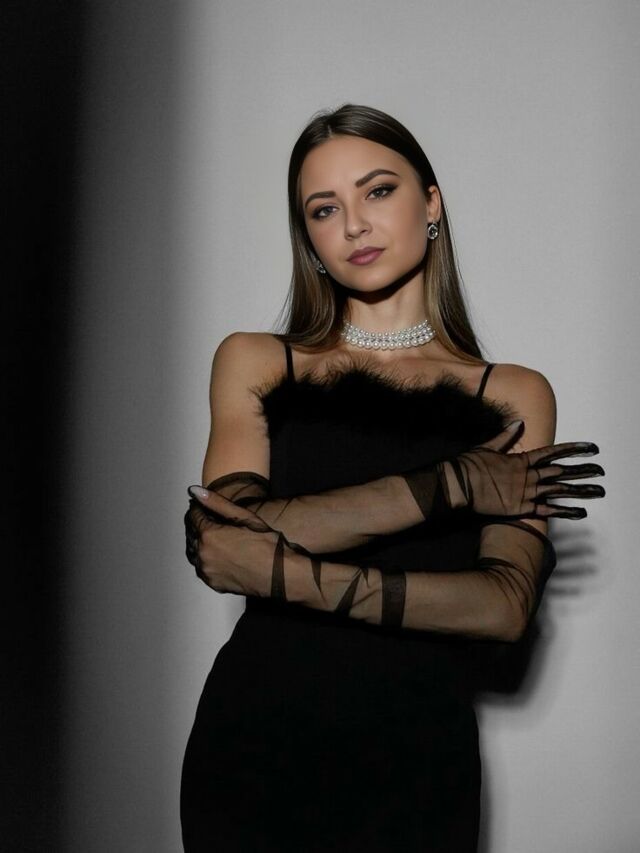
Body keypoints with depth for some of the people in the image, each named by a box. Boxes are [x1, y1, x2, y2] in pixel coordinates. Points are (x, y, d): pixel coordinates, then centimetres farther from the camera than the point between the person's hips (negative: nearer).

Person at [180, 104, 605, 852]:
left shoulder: (513, 397, 1)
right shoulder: (254, 363, 4)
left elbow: (507, 607, -12)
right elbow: (231, 533, -14)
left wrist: (297, 578, -20)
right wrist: (449, 483, -15)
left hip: (417, 759, 0)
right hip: (254, 741, 1)